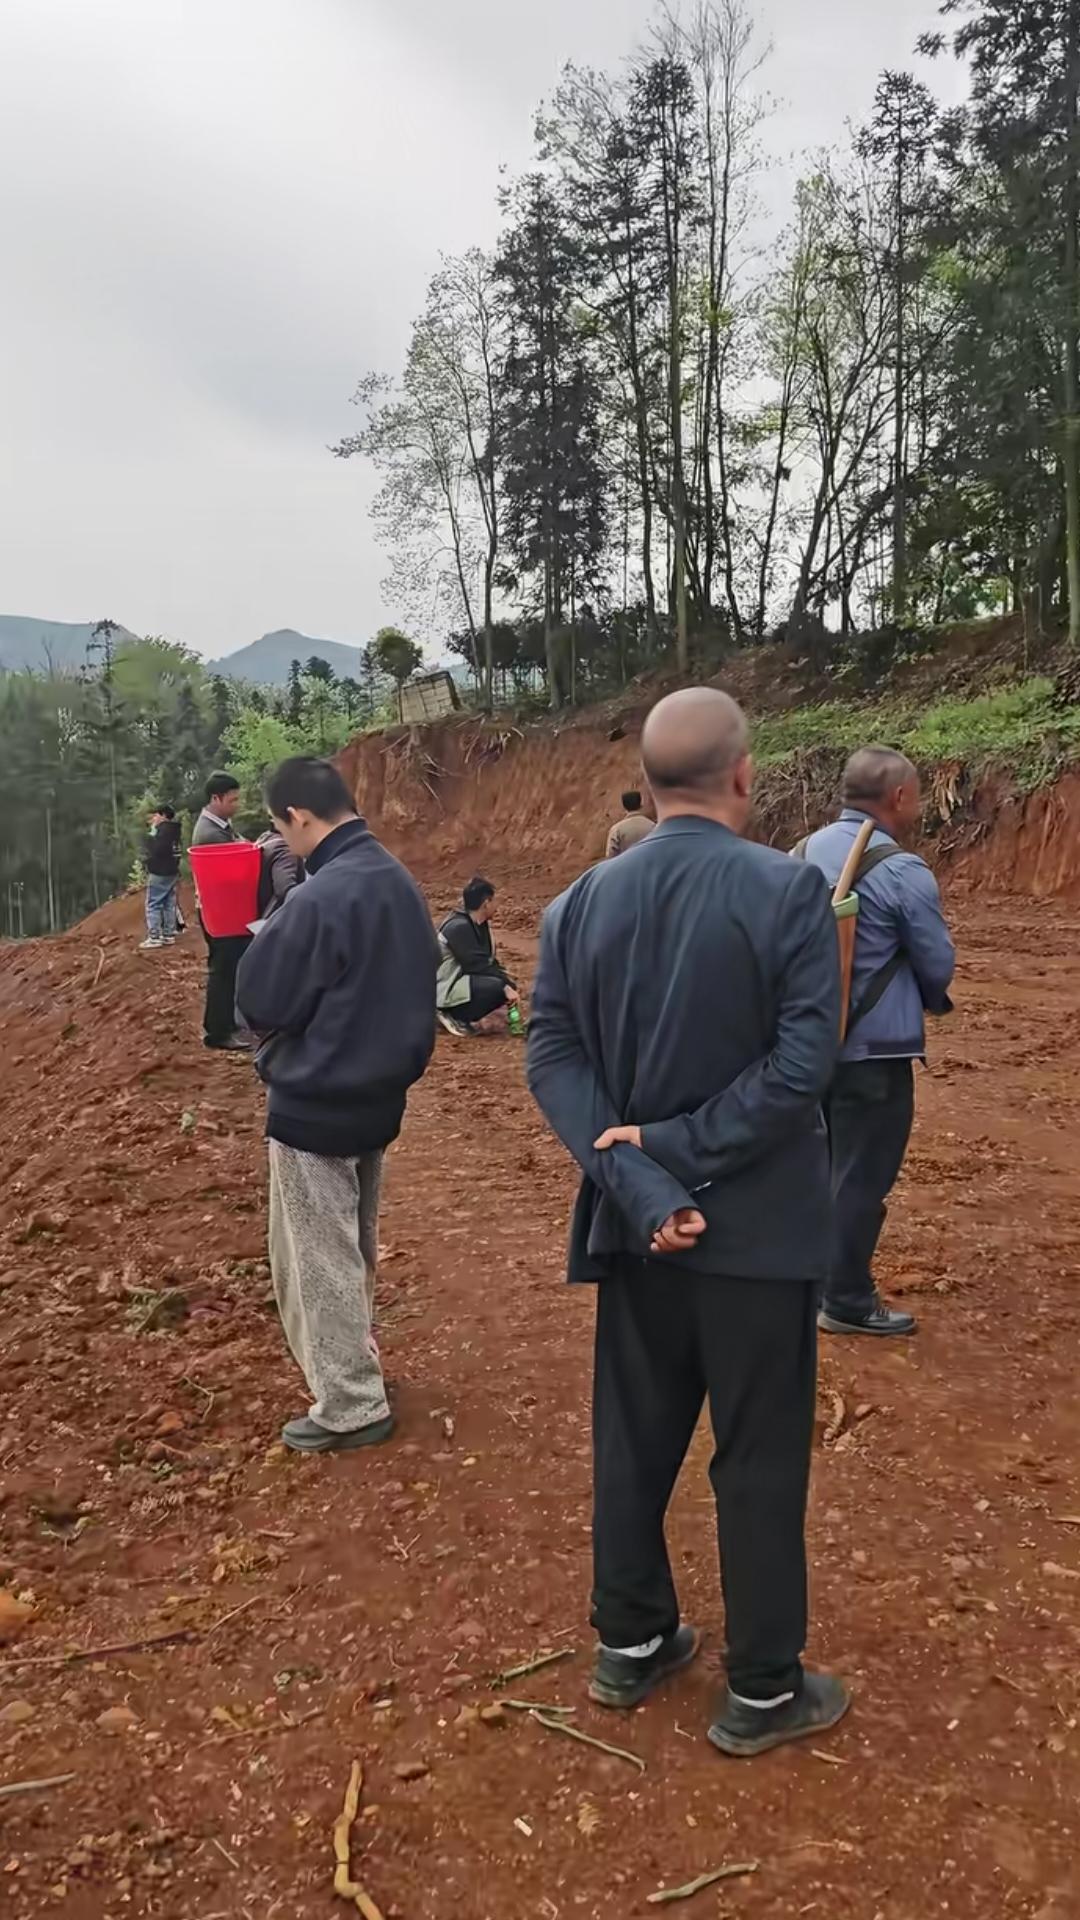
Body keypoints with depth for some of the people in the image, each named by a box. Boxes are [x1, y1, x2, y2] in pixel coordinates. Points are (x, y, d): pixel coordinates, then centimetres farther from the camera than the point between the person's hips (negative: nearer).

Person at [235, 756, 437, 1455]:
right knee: (354, 1247, 23)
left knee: (316, 1258, 6)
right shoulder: (400, 882, 1)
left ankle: (352, 1406, 15)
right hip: (379, 1093, 9)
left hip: (315, 1104, -8)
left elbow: (261, 1003, -16)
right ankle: (356, 1369, 38)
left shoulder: (319, 899, -25)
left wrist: (266, 940, 0)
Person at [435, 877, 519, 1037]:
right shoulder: (458, 927, -21)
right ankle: (456, 1018, -12)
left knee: (505, 984, 2)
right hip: (445, 992, -10)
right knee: (497, 986, -27)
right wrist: (506, 986, -23)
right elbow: (477, 966, -25)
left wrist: (508, 982, -5)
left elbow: (489, 960, 10)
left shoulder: (480, 925, 8)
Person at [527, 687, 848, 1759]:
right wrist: (677, 1151, -16)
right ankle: (762, 1690, 26)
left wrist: (639, 1180, -12)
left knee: (633, 1439, 19)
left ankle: (631, 1645, 36)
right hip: (757, 1226, -4)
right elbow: (803, 1061, -21)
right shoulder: (790, 891, -14)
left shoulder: (581, 902, -1)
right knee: (760, 1459, 10)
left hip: (637, 1226, 5)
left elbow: (552, 1057, -6)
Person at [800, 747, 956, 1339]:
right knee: (863, 1175, 5)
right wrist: (928, 999, 13)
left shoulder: (806, 852, 4)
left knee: (829, 1163, 21)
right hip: (874, 1047, -7)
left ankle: (819, 1274, 34)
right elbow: (939, 966, -10)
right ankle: (847, 1301, 15)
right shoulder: (903, 872, -19)